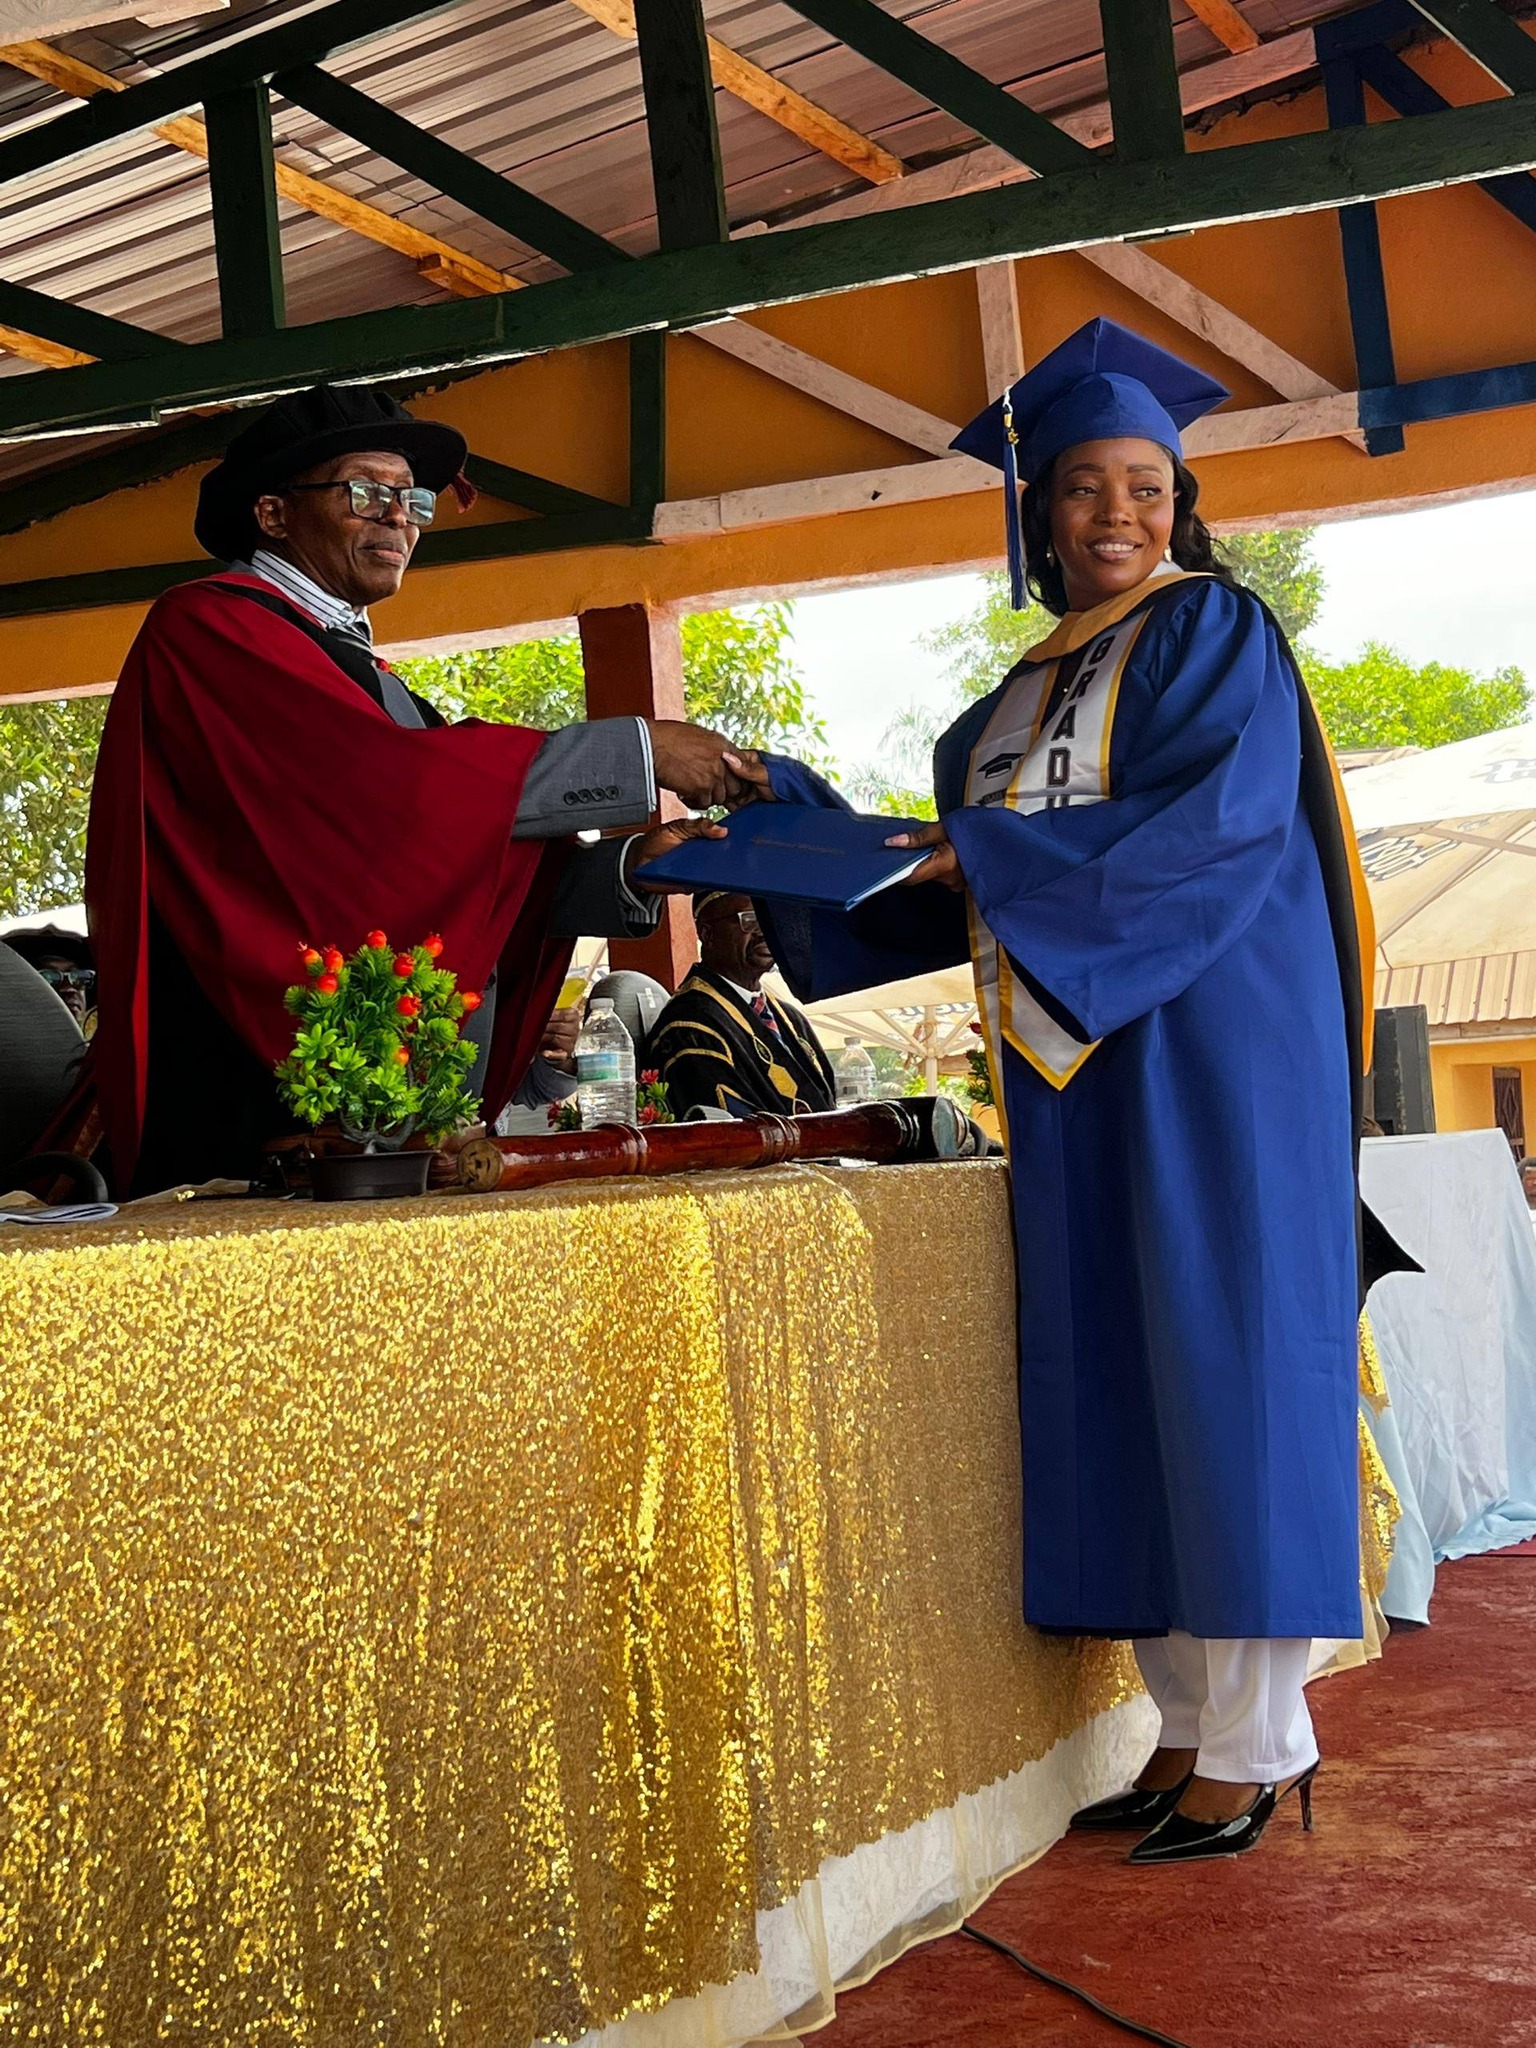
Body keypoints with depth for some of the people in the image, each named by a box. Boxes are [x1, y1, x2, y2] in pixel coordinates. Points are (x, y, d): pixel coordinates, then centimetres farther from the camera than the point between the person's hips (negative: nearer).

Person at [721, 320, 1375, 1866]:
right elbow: (956, 895, 18)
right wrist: (790, 811, 9)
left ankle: (1255, 1747, 0)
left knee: (1215, 1360, -6)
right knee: (1112, 1378, 4)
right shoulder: (1022, 699, 19)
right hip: (1079, 1076, 7)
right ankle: (1189, 1722, 11)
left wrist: (1000, 854, -14)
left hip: (1210, 1057, -7)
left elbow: (1220, 824, -16)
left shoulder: (1216, 637, -1)